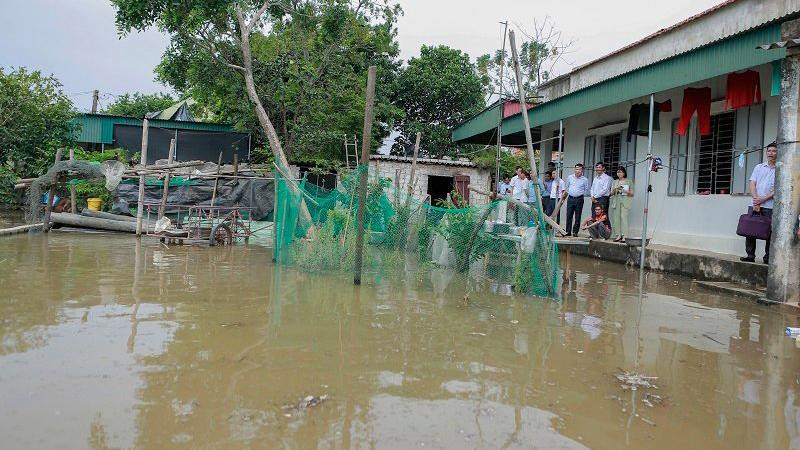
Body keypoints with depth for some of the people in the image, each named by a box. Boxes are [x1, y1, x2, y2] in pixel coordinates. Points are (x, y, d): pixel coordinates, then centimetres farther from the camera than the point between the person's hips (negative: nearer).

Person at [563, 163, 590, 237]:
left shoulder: (585, 180, 2)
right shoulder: (570, 177, 8)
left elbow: (586, 191, 11)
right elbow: (566, 187, 19)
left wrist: (581, 194, 4)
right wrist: (565, 194, 13)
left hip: (579, 199, -1)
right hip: (570, 198, 2)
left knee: (577, 217, 1)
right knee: (569, 216, 1)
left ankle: (575, 232, 8)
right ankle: (568, 231, 7)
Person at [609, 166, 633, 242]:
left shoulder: (628, 182, 7)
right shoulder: (615, 182, 17)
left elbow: (632, 193, 6)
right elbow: (611, 193, 14)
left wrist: (625, 191, -11)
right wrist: (614, 190, -7)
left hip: (625, 201, -4)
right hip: (616, 201, 4)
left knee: (623, 217, -14)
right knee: (616, 217, -5)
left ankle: (624, 236, -16)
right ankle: (618, 235, -1)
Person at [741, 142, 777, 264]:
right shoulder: (759, 167, 14)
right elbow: (752, 184, 5)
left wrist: (763, 199, -13)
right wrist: (756, 200, -8)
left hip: (770, 206, -3)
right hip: (755, 204, 3)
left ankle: (768, 258, 6)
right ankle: (750, 256, 6)